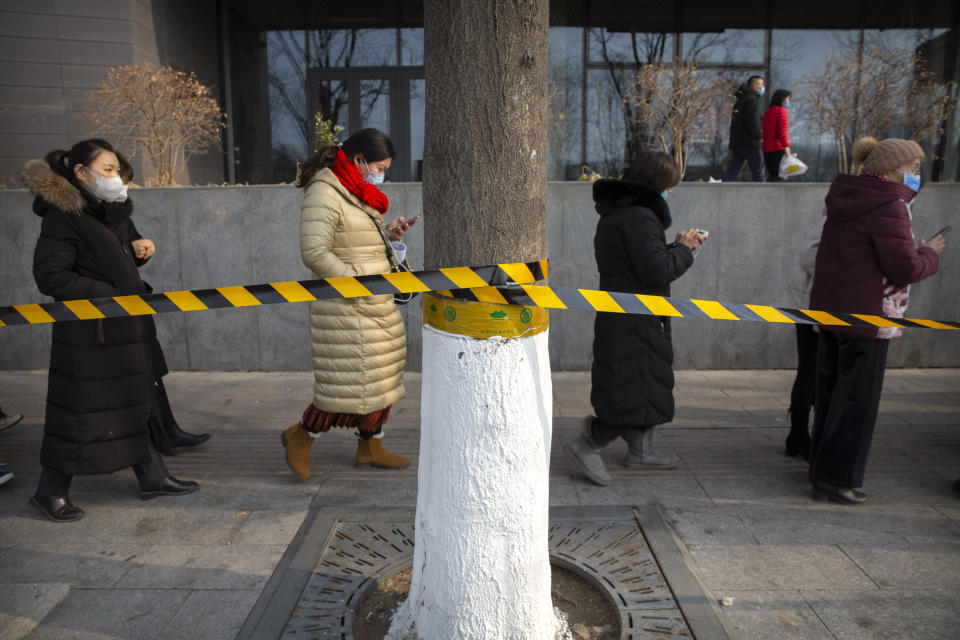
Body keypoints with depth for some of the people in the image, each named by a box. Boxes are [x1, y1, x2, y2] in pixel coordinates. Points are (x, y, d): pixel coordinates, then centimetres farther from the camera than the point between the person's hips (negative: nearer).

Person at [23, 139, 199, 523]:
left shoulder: (114, 209, 12)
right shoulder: (63, 216, -14)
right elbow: (50, 276, -19)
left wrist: (139, 249, 3)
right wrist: (109, 294, -19)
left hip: (123, 327, 8)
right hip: (86, 334, -8)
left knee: (132, 405, 15)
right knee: (79, 411, 2)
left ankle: (151, 477, 26)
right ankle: (50, 491, 20)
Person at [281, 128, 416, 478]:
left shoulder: (356, 192, 15)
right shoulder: (324, 194, -16)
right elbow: (315, 252, -24)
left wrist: (387, 233, 5)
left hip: (375, 304, 10)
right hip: (347, 308, -10)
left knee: (380, 376, 14)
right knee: (355, 381, -4)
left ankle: (370, 447, 28)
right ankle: (301, 436, 17)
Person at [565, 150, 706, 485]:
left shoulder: (613, 214, 14)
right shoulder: (639, 217, -19)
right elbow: (657, 271, -23)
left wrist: (677, 247, 11)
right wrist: (683, 249, -6)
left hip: (617, 316, 11)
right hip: (635, 322, -11)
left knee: (644, 387, 21)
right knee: (642, 391, -1)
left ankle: (640, 450, 34)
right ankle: (587, 444, 6)